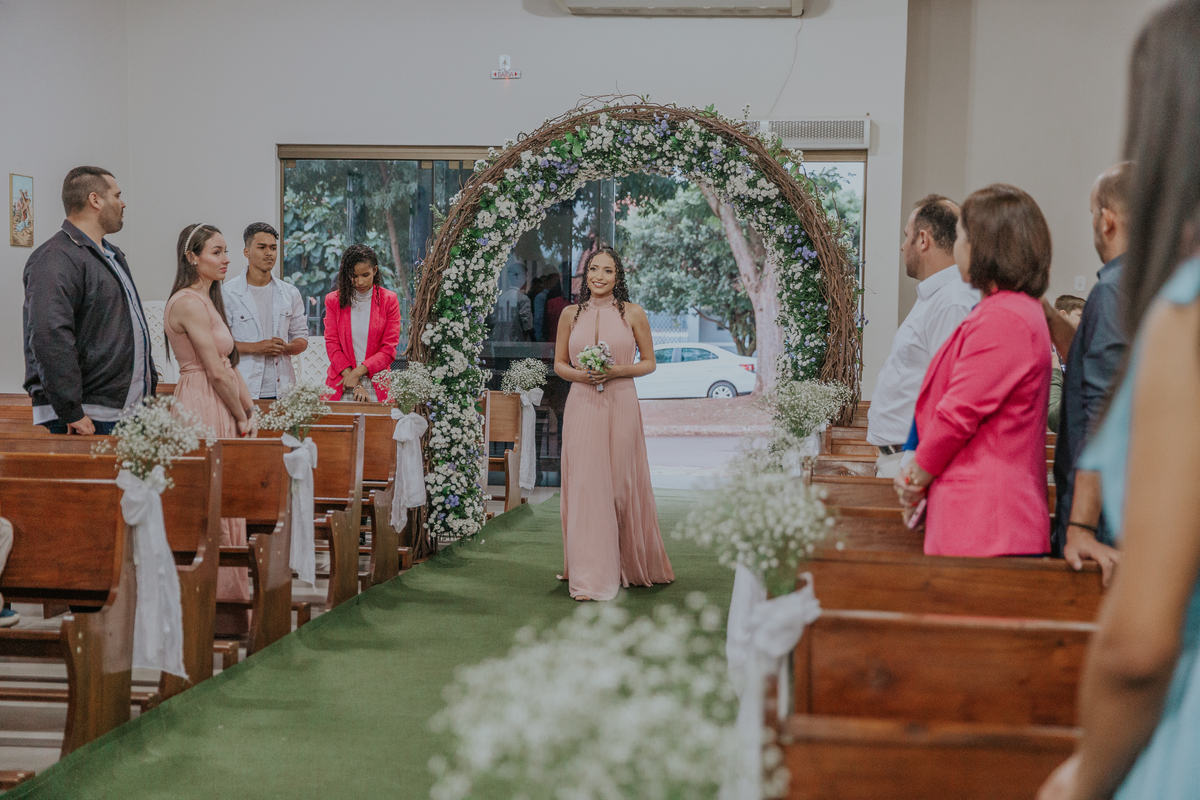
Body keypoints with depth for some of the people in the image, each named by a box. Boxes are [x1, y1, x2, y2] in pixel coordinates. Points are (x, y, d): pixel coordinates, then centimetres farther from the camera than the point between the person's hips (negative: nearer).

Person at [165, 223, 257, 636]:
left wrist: (249, 410, 8)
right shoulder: (190, 302, -13)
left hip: (219, 412, 10)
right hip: (204, 411, -10)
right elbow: (216, 372, -15)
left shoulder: (206, 300, 18)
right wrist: (241, 418, -5)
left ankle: (226, 607, 15)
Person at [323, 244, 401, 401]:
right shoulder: (334, 300, 7)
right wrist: (355, 384, -10)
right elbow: (332, 344, 1)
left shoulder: (389, 300, 4)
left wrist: (358, 371, -12)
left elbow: (389, 350, 0)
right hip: (340, 385, 1)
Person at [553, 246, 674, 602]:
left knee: (622, 485, 3)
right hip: (581, 407, 1)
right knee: (584, 486, -3)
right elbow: (559, 363, 13)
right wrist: (580, 375, -8)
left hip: (621, 407, -1)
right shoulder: (571, 315, 8)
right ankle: (589, 578, 2)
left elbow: (649, 362, 7)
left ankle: (630, 566, 19)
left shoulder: (633, 314, 3)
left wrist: (617, 371, -10)